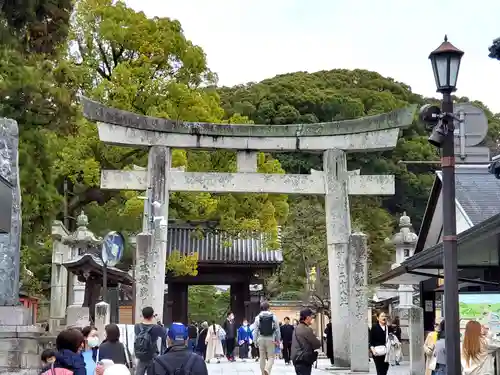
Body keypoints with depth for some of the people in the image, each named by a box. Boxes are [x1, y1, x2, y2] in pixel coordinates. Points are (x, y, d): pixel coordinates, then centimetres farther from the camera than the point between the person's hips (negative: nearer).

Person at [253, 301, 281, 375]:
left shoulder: (258, 317, -2)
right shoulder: (273, 317, -3)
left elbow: (255, 330, -2)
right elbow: (277, 329, -1)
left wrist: (255, 340, 6)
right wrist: (278, 340, 8)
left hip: (261, 339, 1)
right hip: (270, 339, -1)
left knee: (262, 357, 12)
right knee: (271, 357, 3)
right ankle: (267, 369, -22)